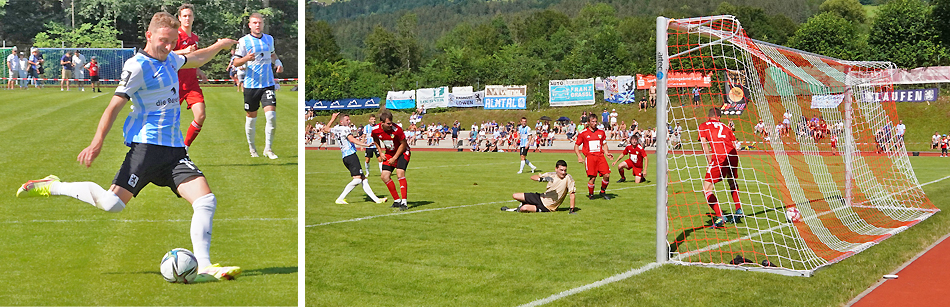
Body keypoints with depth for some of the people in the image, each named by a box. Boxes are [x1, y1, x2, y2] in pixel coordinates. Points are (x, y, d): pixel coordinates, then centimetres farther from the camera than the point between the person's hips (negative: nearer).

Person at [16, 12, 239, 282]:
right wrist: (97, 142, -18)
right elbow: (114, 106, -11)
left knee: (206, 200, -10)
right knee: (112, 203, -15)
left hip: (174, 148, 7)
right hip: (146, 145, -7)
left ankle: (203, 267, -8)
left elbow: (195, 59, 40)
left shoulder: (169, 59, 16)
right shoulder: (137, 66, -8)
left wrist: (219, 45, 47)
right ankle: (52, 187, 9)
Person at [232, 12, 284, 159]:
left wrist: (278, 63, 9)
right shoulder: (243, 41, -3)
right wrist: (246, 58, -23)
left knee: (271, 115, -11)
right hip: (251, 85, -2)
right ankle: (251, 147, 27)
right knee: (252, 116, 7)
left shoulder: (269, 39, 10)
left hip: (268, 84, 2)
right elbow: (235, 62, -4)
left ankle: (268, 148, 1)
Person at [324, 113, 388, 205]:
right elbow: (352, 139, -20)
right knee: (357, 179, -17)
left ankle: (376, 199, 6)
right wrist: (366, 145, -26)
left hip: (345, 157, 10)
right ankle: (340, 199, -17)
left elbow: (325, 129, 37)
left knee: (363, 179, 8)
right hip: (351, 156, -10)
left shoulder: (335, 129, 18)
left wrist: (332, 119, 45)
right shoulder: (345, 129, -5)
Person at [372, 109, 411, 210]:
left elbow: (403, 144, -15)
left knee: (400, 174, -23)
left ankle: (404, 202, -19)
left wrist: (395, 158, -14)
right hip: (389, 153, 5)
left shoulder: (396, 129, -28)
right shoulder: (375, 130, -15)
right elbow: (376, 141, 10)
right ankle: (397, 200, 9)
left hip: (402, 152, -5)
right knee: (384, 176, -3)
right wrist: (381, 153, 2)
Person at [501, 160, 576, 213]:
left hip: (547, 207, -5)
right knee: (515, 196, 1)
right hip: (541, 198, 5)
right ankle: (524, 204, 32)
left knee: (524, 208, -24)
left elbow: (572, 194, -18)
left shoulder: (568, 178, -19)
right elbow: (532, 177, -9)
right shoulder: (551, 175, -6)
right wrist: (542, 179, -31)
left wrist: (572, 210, -23)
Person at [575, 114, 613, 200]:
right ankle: (590, 195, 11)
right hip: (590, 157, -4)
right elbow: (576, 145, 7)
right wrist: (579, 156, -6)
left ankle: (603, 192, 14)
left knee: (607, 175, -8)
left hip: (600, 156, 4)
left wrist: (606, 153, 8)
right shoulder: (583, 133, 3)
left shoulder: (601, 132, 14)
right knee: (592, 177, -11)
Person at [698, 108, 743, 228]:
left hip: (719, 158, -5)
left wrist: (710, 161, -5)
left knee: (706, 189, -1)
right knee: (732, 184, 33)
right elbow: (734, 145, 21)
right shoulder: (724, 126, 25)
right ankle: (739, 211, 34)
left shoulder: (703, 126, 14)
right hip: (733, 156, 6)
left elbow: (704, 143, -1)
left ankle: (720, 218, -12)